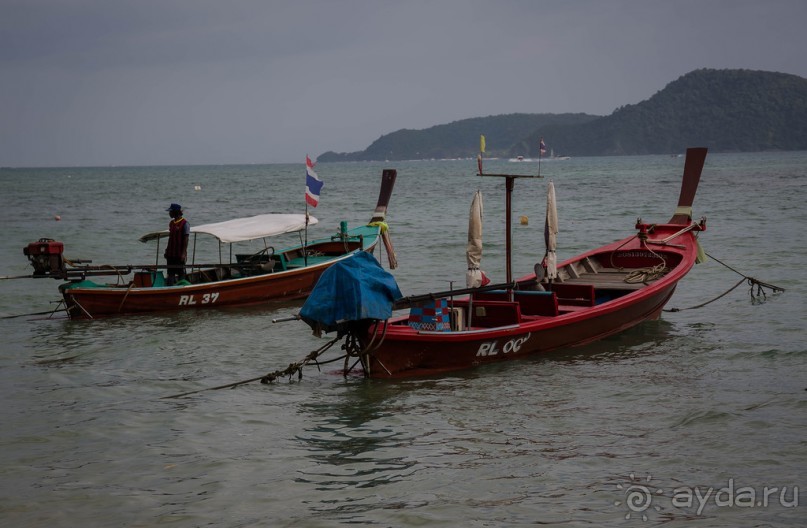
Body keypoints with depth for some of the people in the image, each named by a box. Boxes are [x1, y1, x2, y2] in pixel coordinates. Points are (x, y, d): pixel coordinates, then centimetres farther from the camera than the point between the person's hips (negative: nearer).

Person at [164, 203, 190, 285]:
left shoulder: (185, 224, -10)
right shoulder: (171, 223, 12)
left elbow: (186, 239, -13)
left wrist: (184, 253, -18)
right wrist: (167, 251, 14)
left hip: (180, 254, -7)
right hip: (171, 253, 7)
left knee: (180, 273, 0)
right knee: (170, 273, 6)